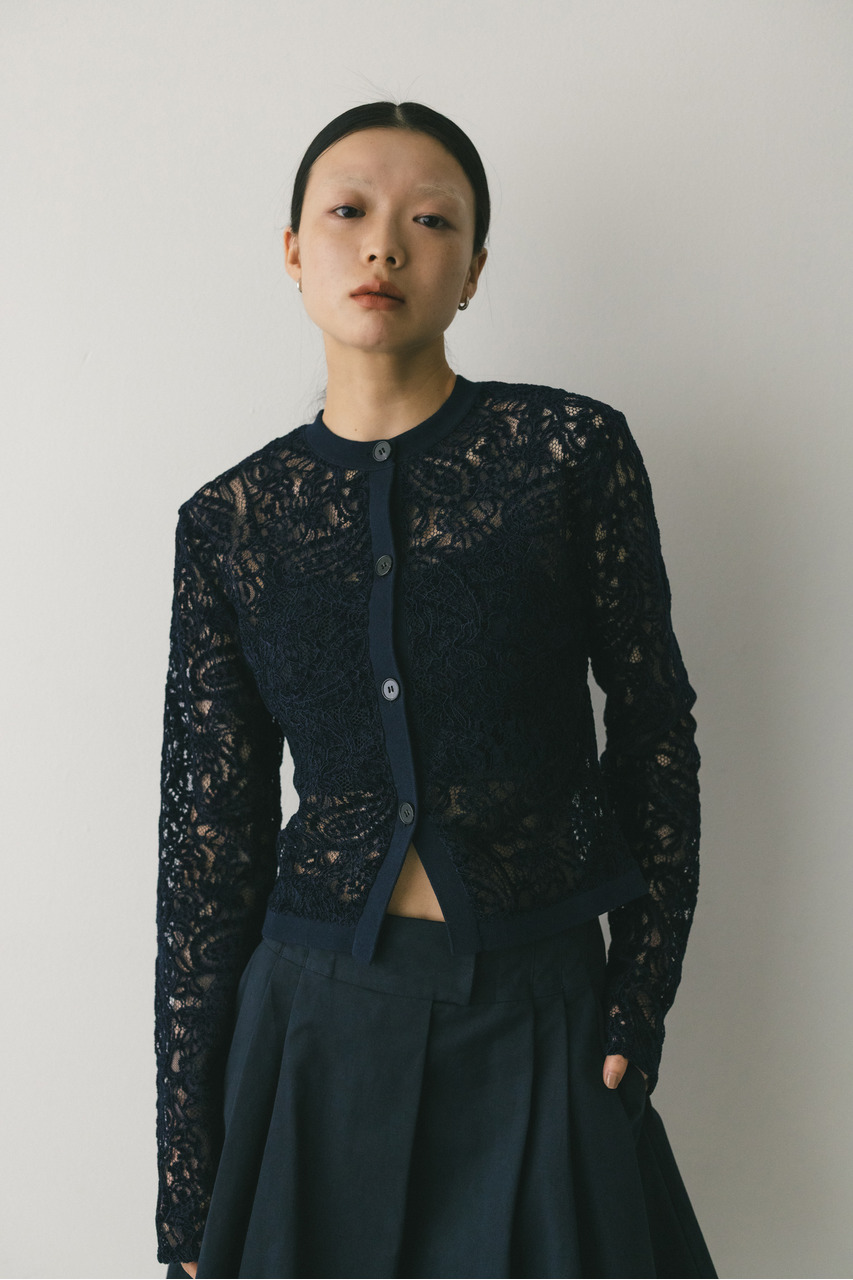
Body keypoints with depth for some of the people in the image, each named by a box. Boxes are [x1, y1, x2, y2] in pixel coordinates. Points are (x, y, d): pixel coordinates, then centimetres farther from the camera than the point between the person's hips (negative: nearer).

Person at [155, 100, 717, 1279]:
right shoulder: (231, 521, -2)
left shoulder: (574, 452, -5)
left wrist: (640, 998, -3)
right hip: (316, 1014, 1)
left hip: (534, 1017, -1)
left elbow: (655, 738, 2)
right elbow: (208, 844, -1)